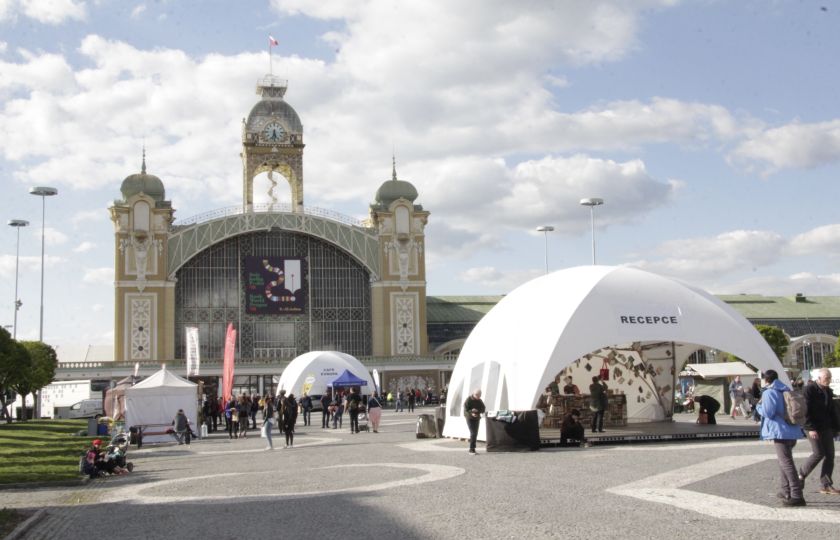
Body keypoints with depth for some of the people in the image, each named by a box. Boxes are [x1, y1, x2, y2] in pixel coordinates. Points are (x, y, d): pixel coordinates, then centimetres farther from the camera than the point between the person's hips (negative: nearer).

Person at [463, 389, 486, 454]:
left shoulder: (479, 401, 7)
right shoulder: (468, 400, -11)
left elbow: (483, 409, 2)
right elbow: (466, 410, -16)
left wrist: (477, 410, -18)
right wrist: (471, 413, -35)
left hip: (477, 418, 6)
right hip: (470, 418, -6)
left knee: (475, 434, 8)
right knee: (473, 433, -16)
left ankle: (472, 448, 17)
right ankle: (471, 449, -15)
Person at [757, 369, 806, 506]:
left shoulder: (769, 393, -9)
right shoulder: (786, 391, 17)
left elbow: (767, 412, -18)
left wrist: (759, 405, 2)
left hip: (781, 432, -9)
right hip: (791, 431, 9)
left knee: (786, 463, -12)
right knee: (784, 461, 22)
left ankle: (797, 496, -18)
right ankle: (787, 491, 29)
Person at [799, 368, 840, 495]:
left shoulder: (828, 391, 14)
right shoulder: (809, 390, -11)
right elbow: (806, 410, -17)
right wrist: (811, 428, -21)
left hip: (826, 427, 8)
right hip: (813, 428, -8)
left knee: (830, 455, 2)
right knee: (818, 453, -13)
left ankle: (826, 485, 5)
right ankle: (801, 476, 7)